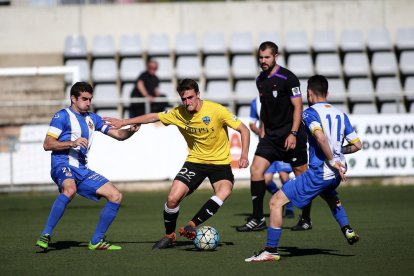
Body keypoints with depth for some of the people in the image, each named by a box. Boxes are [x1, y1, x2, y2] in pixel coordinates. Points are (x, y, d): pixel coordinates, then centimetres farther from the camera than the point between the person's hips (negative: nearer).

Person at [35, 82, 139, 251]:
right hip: (63, 166, -7)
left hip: (82, 170, 8)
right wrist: (72, 143, -23)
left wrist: (130, 131, -2)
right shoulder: (63, 116, -2)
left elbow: (118, 134, 20)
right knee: (70, 189, -40)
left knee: (116, 196, 0)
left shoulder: (92, 119, 18)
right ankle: (45, 236, -35)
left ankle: (96, 241, 7)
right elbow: (47, 144, -10)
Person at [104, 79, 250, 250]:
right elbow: (153, 117, 8)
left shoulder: (216, 110, -18)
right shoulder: (178, 113, -7)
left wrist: (244, 155, -22)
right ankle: (169, 237, 12)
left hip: (220, 162, -3)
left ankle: (191, 226, -25)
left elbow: (243, 129, -10)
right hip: (195, 161, 3)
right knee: (173, 198, -12)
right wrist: (123, 122, 8)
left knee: (224, 191, -33)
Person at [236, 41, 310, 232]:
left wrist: (293, 134, -19)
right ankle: (258, 219, -4)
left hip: (290, 135, -6)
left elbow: (298, 107, -12)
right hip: (270, 136, 6)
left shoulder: (287, 78, -11)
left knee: (301, 175, 2)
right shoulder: (260, 80, 10)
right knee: (255, 170, -7)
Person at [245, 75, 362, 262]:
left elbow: (320, 136, -27)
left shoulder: (310, 113, -8)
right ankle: (347, 231, 32)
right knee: (329, 196, 42)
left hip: (318, 173, -8)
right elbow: (357, 145, 13)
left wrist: (332, 161, -21)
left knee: (276, 201, -3)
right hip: (335, 174, 8)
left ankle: (271, 251, -5)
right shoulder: (340, 114, 11)